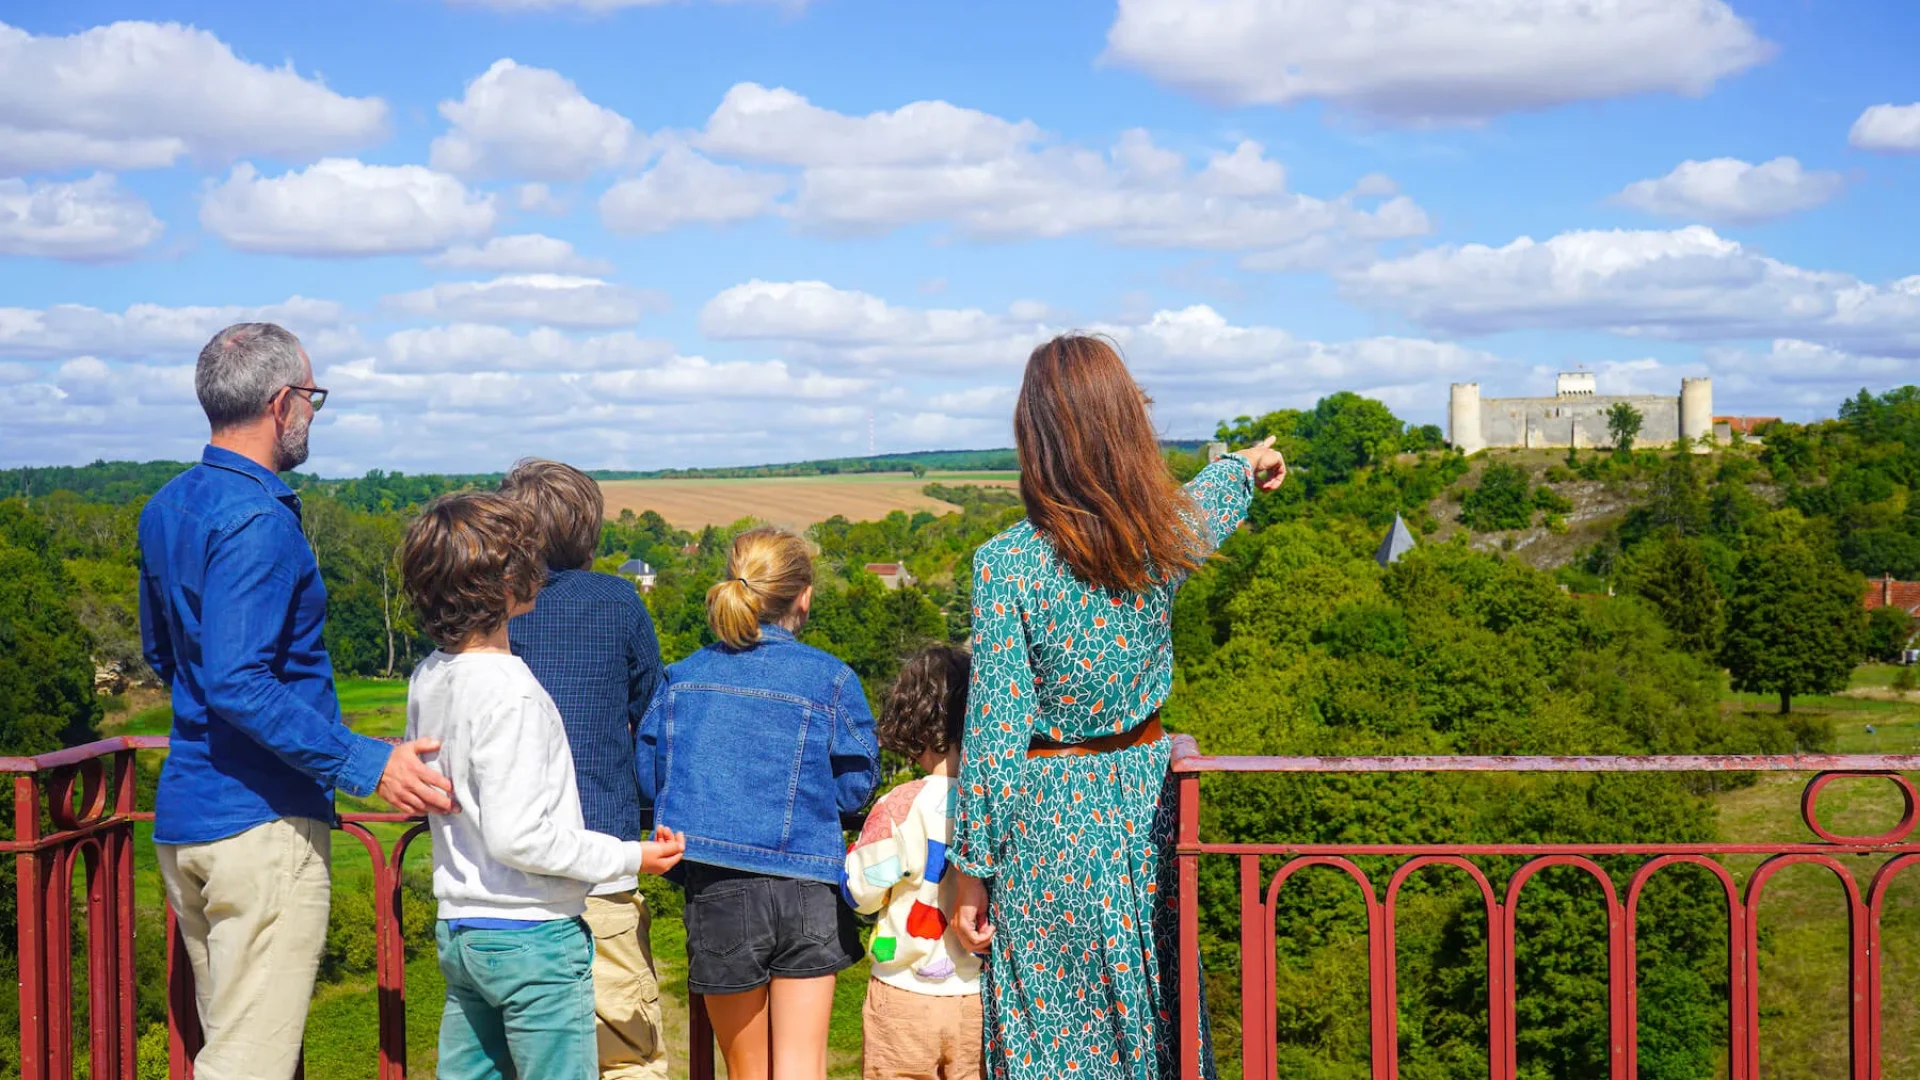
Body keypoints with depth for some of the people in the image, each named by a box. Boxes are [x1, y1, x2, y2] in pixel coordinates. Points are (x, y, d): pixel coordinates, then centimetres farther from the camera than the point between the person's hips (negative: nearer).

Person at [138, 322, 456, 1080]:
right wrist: (366, 765, -27)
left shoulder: (165, 510, 12)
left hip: (183, 817, 10)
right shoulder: (259, 521, -18)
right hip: (262, 820, -10)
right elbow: (238, 684, -26)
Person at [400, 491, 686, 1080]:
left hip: (459, 928, 9)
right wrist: (629, 856, -14)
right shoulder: (510, 691, -20)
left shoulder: (427, 679, 6)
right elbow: (518, 837, -23)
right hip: (532, 936, -8)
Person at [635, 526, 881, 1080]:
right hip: (806, 888, -2)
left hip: (715, 891, 2)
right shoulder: (829, 679, -5)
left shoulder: (681, 678, 3)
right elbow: (857, 783, 0)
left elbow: (648, 776, 7)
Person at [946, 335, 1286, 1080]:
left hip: (1048, 822, -4)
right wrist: (1243, 465, 47)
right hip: (1144, 801, 4)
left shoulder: (1007, 563, -18)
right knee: (1155, 1015, 17)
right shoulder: (1166, 536, -4)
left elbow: (994, 734, -15)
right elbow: (1203, 502, 22)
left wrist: (972, 868, -6)